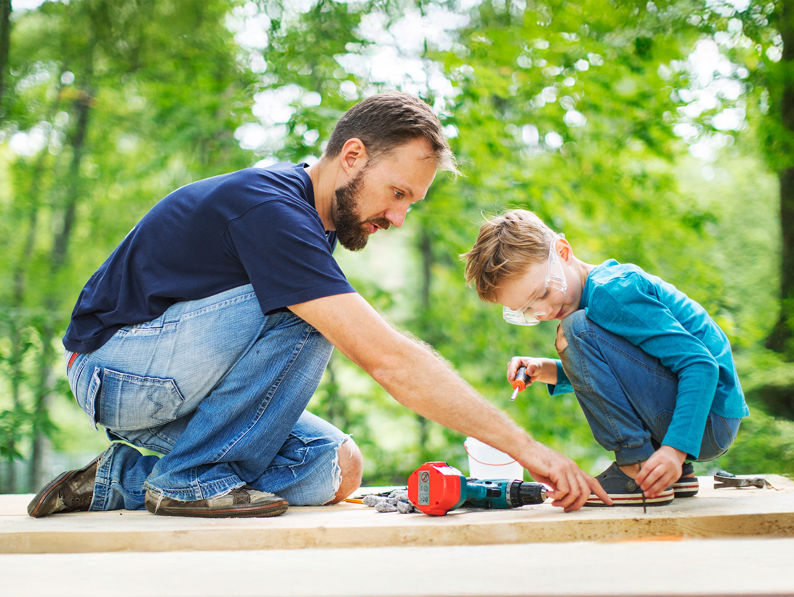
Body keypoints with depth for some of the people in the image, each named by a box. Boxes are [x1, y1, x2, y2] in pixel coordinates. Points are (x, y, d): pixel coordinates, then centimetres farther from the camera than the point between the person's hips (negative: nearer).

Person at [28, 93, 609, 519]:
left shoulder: (311, 220, 4)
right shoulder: (271, 207, -27)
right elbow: (387, 358, -33)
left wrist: (335, 451, -2)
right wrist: (524, 446, -32)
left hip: (174, 387, 9)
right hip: (115, 364, -9)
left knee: (326, 471, -4)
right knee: (297, 310, -27)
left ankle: (121, 479, 3)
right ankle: (192, 478, -14)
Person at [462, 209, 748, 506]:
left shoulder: (611, 293, -18)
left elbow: (701, 365, -23)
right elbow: (606, 375, 24)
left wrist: (675, 449, -31)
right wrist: (550, 371, 6)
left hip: (708, 423, -10)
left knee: (577, 330, -20)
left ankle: (640, 471, -16)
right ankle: (677, 475, 18)